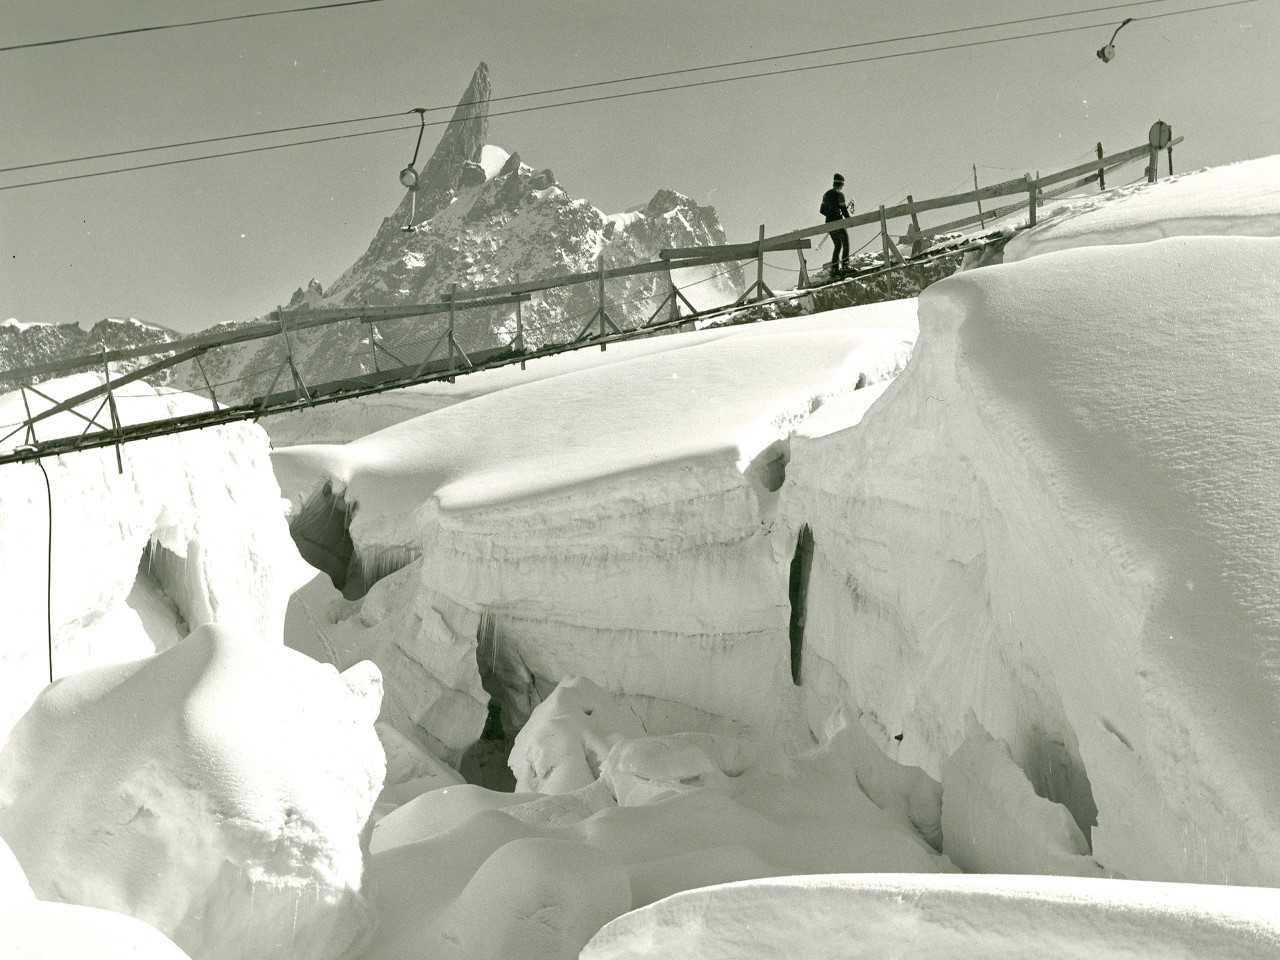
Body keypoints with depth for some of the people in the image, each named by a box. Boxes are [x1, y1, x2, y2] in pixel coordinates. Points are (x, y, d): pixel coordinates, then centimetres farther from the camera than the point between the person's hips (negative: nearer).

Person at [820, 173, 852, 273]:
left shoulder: (826, 194, 10)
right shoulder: (840, 194, -11)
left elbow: (822, 210, 13)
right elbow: (844, 209, -13)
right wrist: (848, 218, 3)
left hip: (828, 223, 7)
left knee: (837, 245, 15)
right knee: (846, 244, 3)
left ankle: (834, 267, 9)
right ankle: (845, 265, -7)